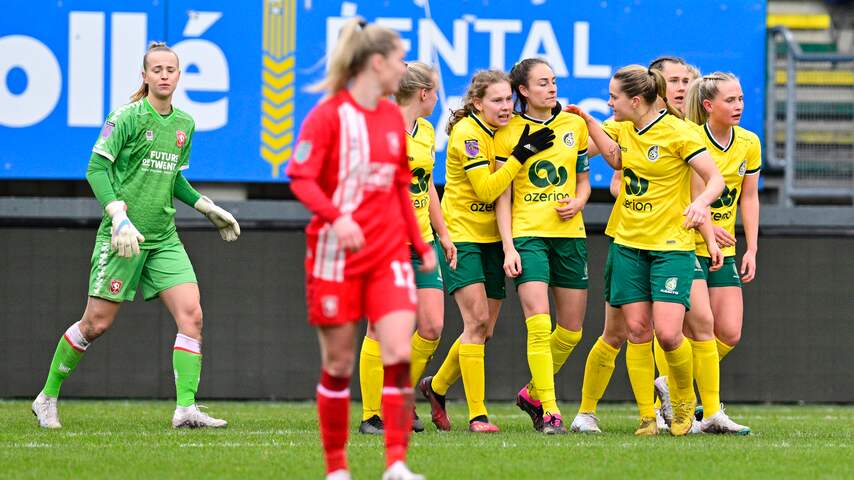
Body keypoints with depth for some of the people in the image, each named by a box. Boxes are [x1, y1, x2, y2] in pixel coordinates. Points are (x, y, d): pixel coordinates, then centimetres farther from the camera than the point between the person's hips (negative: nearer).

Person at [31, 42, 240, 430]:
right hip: (124, 236, -6)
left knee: (191, 315, -11)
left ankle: (186, 409, -13)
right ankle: (47, 397, 17)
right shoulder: (127, 118, -9)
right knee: (97, 322, -1)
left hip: (164, 238, 6)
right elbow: (96, 168, -11)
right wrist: (119, 215, -22)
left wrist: (207, 208, 18)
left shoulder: (184, 124, 11)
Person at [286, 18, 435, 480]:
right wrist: (336, 216, -31)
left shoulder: (393, 117, 11)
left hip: (388, 253, 5)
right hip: (336, 254, -5)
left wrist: (420, 244, 20)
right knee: (338, 363, 2)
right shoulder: (329, 114, -7)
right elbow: (301, 177, -15)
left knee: (398, 354, -11)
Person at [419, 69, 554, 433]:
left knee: (483, 330, 8)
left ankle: (436, 387, 30)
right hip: (461, 236, -7)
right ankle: (476, 414, -13)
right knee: (477, 320, -16)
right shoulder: (467, 133, -16)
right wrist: (522, 153, -24)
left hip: (491, 239, 7)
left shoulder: (502, 131, 6)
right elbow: (487, 190, -23)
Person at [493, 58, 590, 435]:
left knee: (571, 329, 6)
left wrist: (578, 202, -5)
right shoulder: (508, 132, -1)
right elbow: (502, 195, 0)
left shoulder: (575, 125, 8)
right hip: (527, 233, -4)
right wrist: (508, 247, -9)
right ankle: (549, 412, -11)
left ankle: (533, 393, 27)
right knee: (539, 325, -15)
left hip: (569, 233, 4)